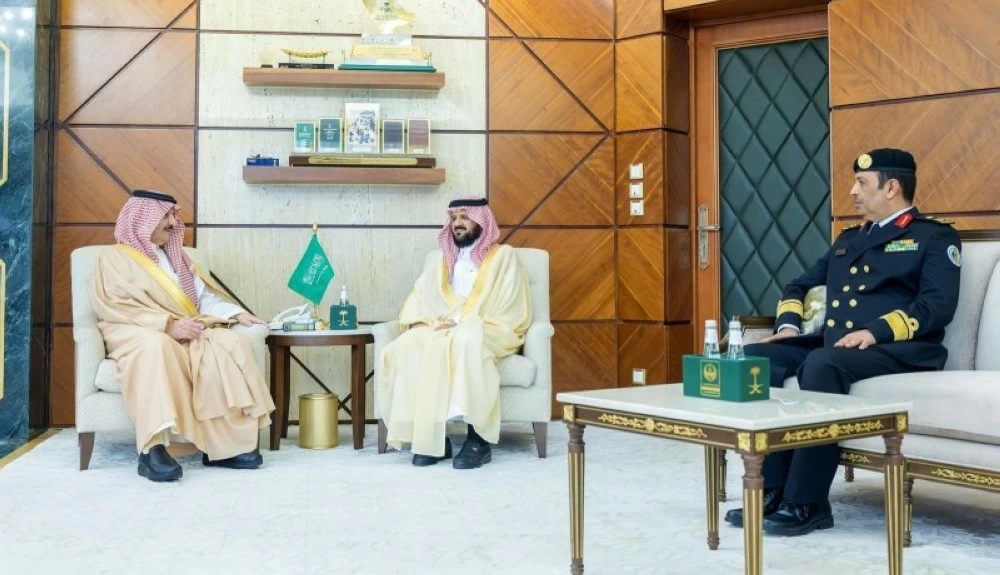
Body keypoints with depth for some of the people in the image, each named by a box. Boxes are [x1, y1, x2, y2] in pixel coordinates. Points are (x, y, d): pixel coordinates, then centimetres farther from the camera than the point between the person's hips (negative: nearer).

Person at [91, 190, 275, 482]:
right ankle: (152, 449, -47)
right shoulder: (114, 256, 7)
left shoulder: (176, 256, 27)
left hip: (186, 334, 6)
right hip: (137, 334, -5)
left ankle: (224, 444, -29)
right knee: (157, 346, -42)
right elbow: (117, 308, -9)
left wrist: (237, 314, -2)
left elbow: (205, 297, 19)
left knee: (231, 343, -25)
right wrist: (167, 325, -23)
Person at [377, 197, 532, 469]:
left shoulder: (503, 256, 8)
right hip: (439, 332, 5)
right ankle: (430, 436, -25)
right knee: (404, 348, -28)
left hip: (487, 334, -4)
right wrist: (418, 323, -7)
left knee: (465, 341, -40)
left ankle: (478, 438, -35)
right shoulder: (442, 260, 25)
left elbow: (510, 314, -3)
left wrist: (463, 323, -14)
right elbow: (416, 299, 17)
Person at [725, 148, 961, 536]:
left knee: (822, 364, -37)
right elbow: (801, 285, 31)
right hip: (835, 344, 7)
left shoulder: (935, 237, 7)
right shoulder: (849, 239, 28)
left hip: (899, 348, -7)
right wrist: (789, 323, 7)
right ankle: (773, 489, -16)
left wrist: (877, 331, -24)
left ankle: (807, 503, -30)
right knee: (755, 357, -16)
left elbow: (938, 305, -9)